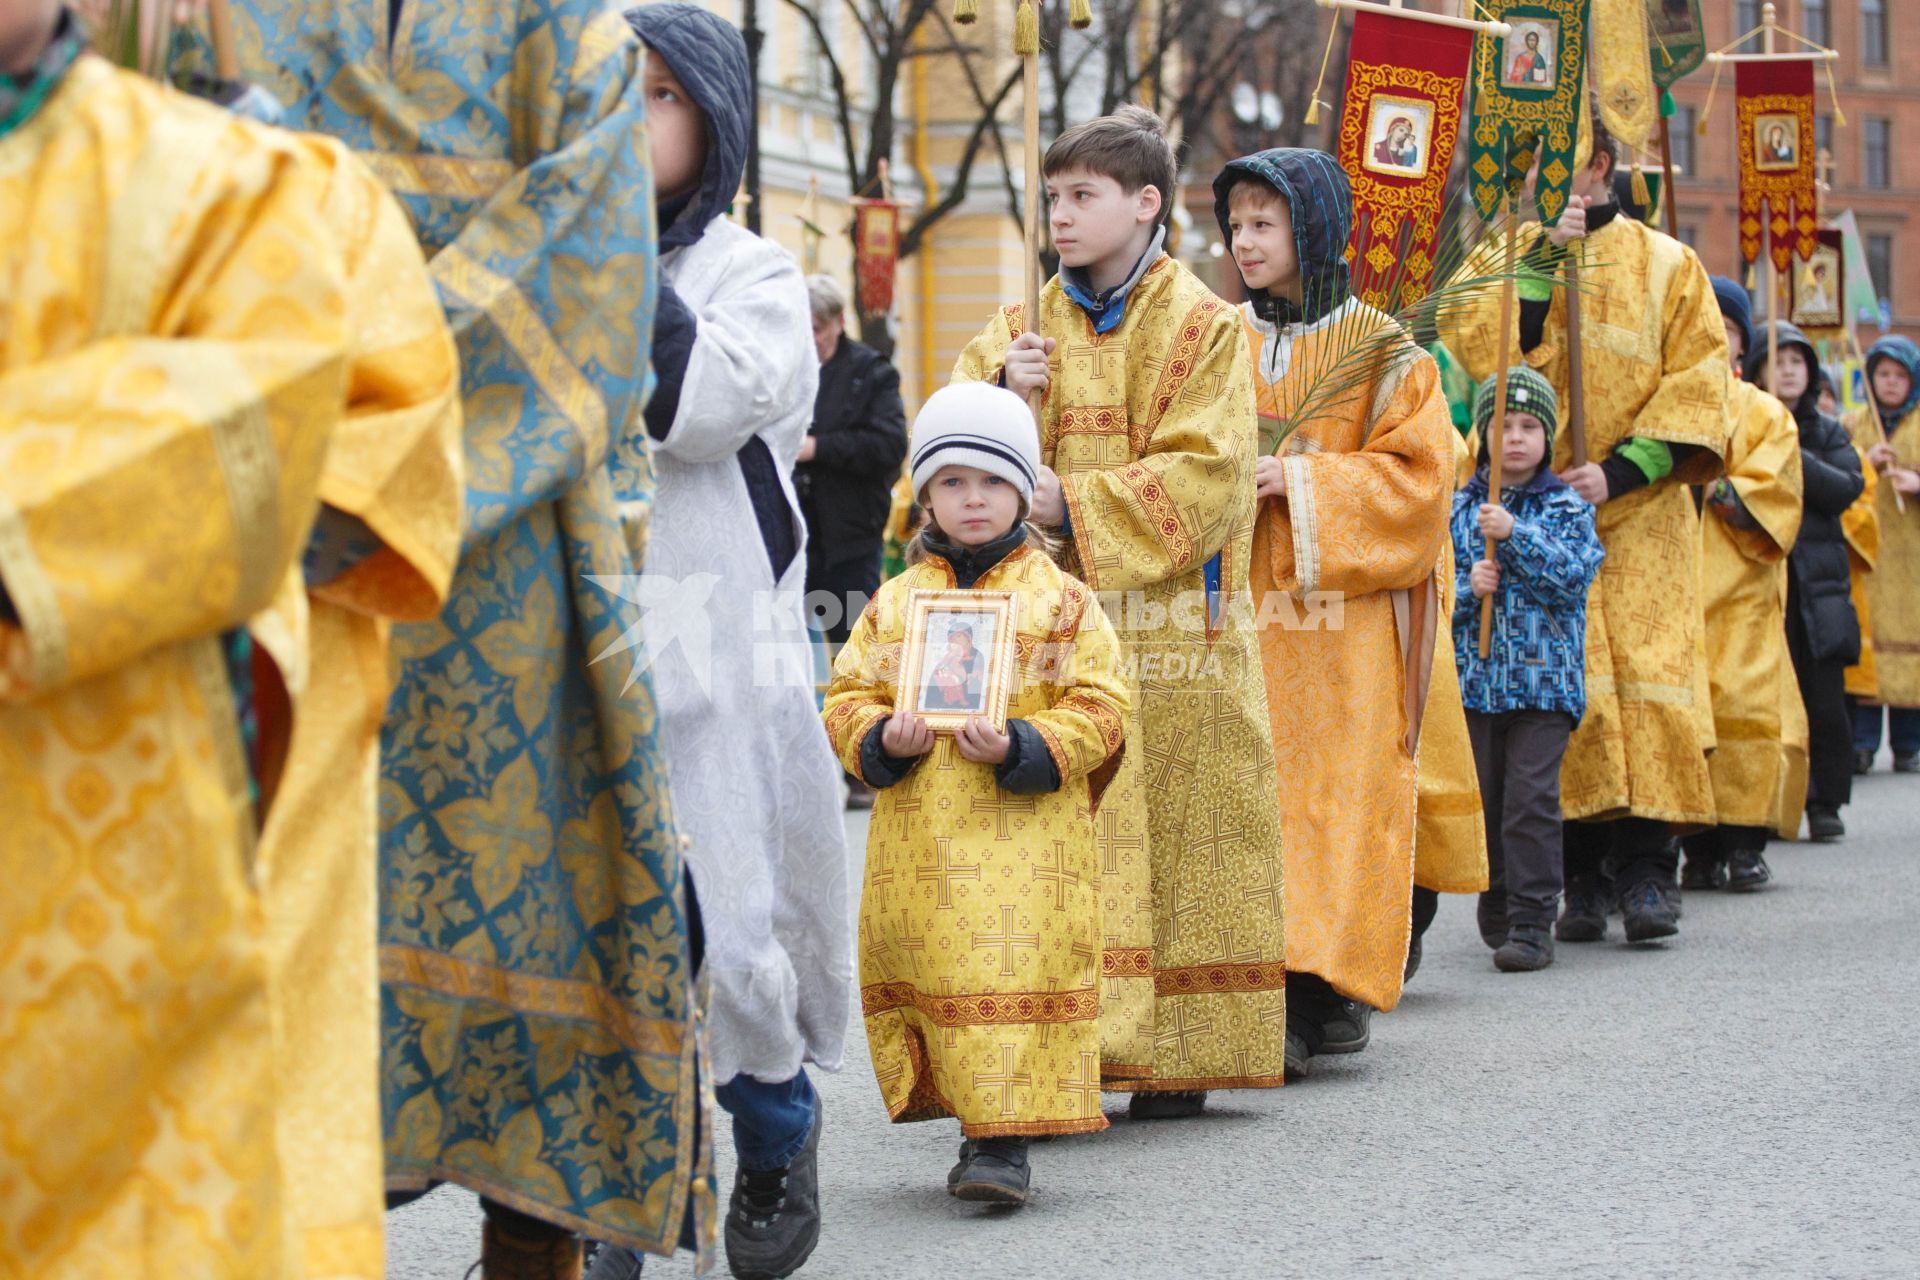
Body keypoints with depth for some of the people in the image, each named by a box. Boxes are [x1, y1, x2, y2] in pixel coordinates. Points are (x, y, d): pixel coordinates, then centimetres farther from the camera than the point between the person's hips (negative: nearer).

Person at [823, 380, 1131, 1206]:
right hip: (917, 844, 4)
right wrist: (881, 739, -9)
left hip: (1027, 838, -3)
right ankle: (969, 1111, 22)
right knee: (925, 978, 7)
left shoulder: (1061, 599, 3)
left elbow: (1098, 710, -2)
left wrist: (1022, 749, -16)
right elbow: (847, 698, 13)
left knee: (1013, 974, -9)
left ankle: (1002, 1138, -5)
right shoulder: (895, 602, 12)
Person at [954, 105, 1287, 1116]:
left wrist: (1075, 505, -16)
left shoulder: (1201, 327, 0)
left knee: (1174, 839, -1)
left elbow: (1203, 476, -10)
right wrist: (997, 397, -11)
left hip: (1170, 630, -3)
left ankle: (1175, 1055, 6)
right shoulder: (1025, 328, 14)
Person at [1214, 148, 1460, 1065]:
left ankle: (1334, 987, -2)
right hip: (1238, 612, 3)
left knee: (1339, 788, -6)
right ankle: (1269, 997, -2)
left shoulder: (1378, 354, 1)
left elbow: (1418, 476, -5)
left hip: (1342, 612, -3)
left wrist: (1300, 481, -13)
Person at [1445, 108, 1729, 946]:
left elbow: (1698, 384, 2)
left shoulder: (1666, 265, 10)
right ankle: (1580, 879, -5)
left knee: (1645, 675, -11)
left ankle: (1645, 870, -12)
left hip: (1639, 516, -1)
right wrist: (1542, 260, -10)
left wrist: (1620, 470, -9)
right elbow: (1477, 351, -5)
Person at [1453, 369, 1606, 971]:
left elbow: (1573, 572, -12)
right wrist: (1467, 587, -15)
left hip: (1545, 678, -3)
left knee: (1532, 797, -11)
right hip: (1475, 677, 3)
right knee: (1484, 797, 8)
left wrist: (1515, 534, -21)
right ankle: (1497, 913, 21)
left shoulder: (1568, 508, 2)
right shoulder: (1459, 509, 8)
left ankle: (1532, 922, -9)